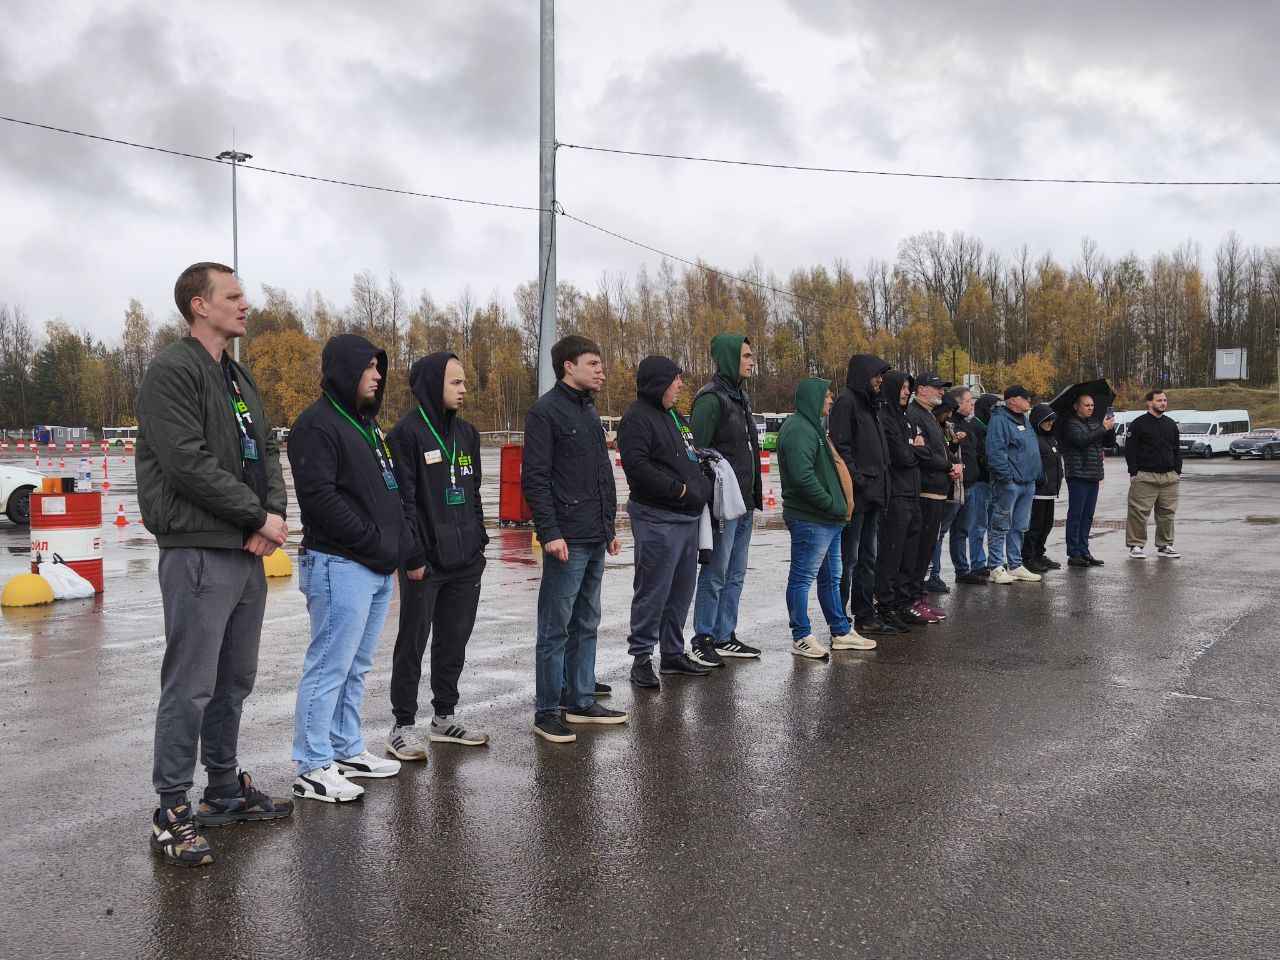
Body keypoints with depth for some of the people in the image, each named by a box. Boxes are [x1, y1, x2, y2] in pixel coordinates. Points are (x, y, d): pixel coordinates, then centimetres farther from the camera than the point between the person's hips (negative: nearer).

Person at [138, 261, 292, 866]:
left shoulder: (238, 377, 19)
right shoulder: (173, 370, -10)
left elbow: (267, 451, 15)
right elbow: (188, 463, -19)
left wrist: (274, 513, -4)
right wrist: (258, 516, -13)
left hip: (247, 552, 9)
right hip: (199, 551, -9)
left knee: (235, 681, 16)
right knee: (190, 687, -4)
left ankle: (225, 791, 29)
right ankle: (173, 813, 6)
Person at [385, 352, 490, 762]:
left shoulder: (466, 433, 13)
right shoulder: (408, 432, -10)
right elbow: (402, 499, -14)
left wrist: (479, 540, 14)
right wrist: (413, 555, -17)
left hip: (466, 561, 7)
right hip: (425, 563, -7)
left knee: (455, 640, 14)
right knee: (412, 644, 2)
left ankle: (444, 718, 26)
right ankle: (403, 726, 12)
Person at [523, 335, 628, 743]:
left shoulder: (589, 410, 17)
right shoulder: (546, 410, -9)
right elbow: (534, 478, -14)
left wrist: (609, 528, 20)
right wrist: (549, 532, -20)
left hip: (596, 539, 9)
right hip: (567, 540, -9)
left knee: (586, 624, 14)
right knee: (556, 628, -2)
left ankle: (582, 701, 24)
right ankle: (547, 712, 6)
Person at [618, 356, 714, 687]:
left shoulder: (675, 416, 20)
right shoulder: (637, 418, -11)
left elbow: (692, 457, 31)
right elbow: (637, 465, -22)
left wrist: (702, 487, 14)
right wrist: (677, 489, -20)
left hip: (687, 517, 9)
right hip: (657, 519, -9)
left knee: (681, 590, 14)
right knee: (653, 590, -5)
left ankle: (673, 653, 25)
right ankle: (641, 658, 4)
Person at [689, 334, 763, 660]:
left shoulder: (740, 396, 16)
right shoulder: (710, 399, -13)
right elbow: (698, 452, -17)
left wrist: (754, 495, 18)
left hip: (744, 502, 9)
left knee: (735, 574, 13)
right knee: (715, 573, -2)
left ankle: (725, 637, 22)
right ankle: (703, 640, 8)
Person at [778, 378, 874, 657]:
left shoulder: (811, 427, 19)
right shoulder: (798, 430, -16)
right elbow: (803, 477, -26)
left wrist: (838, 505, 14)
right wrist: (832, 504, -18)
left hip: (827, 520, 11)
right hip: (809, 520, -11)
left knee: (830, 578, 18)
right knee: (802, 579, -1)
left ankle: (841, 632, 28)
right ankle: (801, 638, 6)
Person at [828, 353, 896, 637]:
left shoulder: (870, 404, 19)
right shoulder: (847, 402, -10)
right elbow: (840, 448, -18)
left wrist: (880, 489, 15)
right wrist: (859, 482, -21)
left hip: (872, 496, 10)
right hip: (855, 496, -10)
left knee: (867, 558, 15)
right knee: (848, 559, -5)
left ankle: (865, 616, 23)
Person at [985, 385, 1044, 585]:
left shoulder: (1024, 420, 18)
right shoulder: (999, 420, -12)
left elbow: (1034, 448, 27)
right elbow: (995, 452, -20)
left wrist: (1036, 475, 18)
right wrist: (1007, 477, -22)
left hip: (1028, 484, 9)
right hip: (1008, 484, -9)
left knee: (1019, 527, 13)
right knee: (1001, 527, -4)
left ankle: (1015, 565, 21)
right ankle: (997, 568, 0)